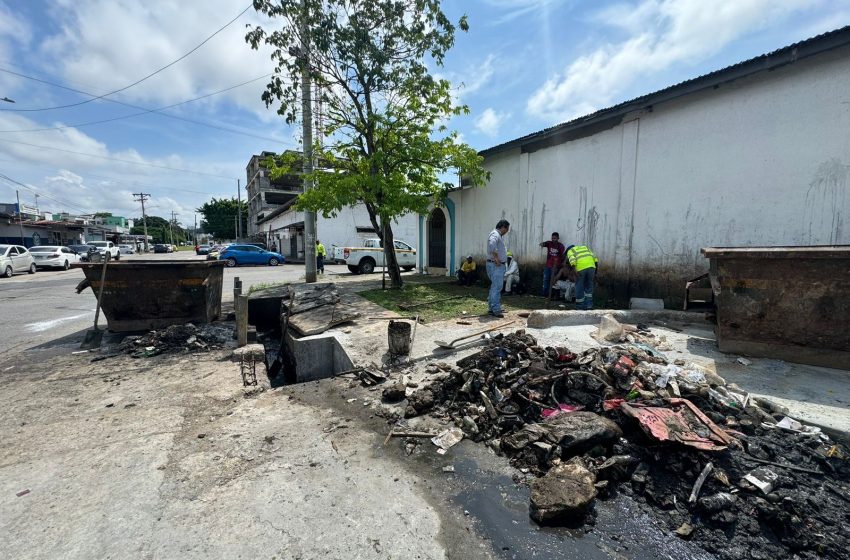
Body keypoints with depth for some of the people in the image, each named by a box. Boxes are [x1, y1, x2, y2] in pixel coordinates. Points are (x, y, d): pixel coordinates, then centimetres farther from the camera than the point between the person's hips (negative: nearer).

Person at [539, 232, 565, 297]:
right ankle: (544, 292, 15)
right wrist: (542, 243, -43)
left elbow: (562, 256, -3)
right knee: (546, 279, 6)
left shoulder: (560, 246, -4)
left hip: (556, 266, -3)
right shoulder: (549, 243, 2)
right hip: (548, 265, 3)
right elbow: (544, 243, -19)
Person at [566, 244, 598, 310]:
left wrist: (574, 271, -13)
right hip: (591, 266, 4)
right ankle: (589, 305, 15)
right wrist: (595, 272, 18)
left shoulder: (570, 251, 20)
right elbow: (595, 258, 20)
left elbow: (572, 260, -5)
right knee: (589, 286, 18)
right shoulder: (584, 247, 33)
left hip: (580, 268, -4)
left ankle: (580, 306, 19)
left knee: (579, 287, 11)